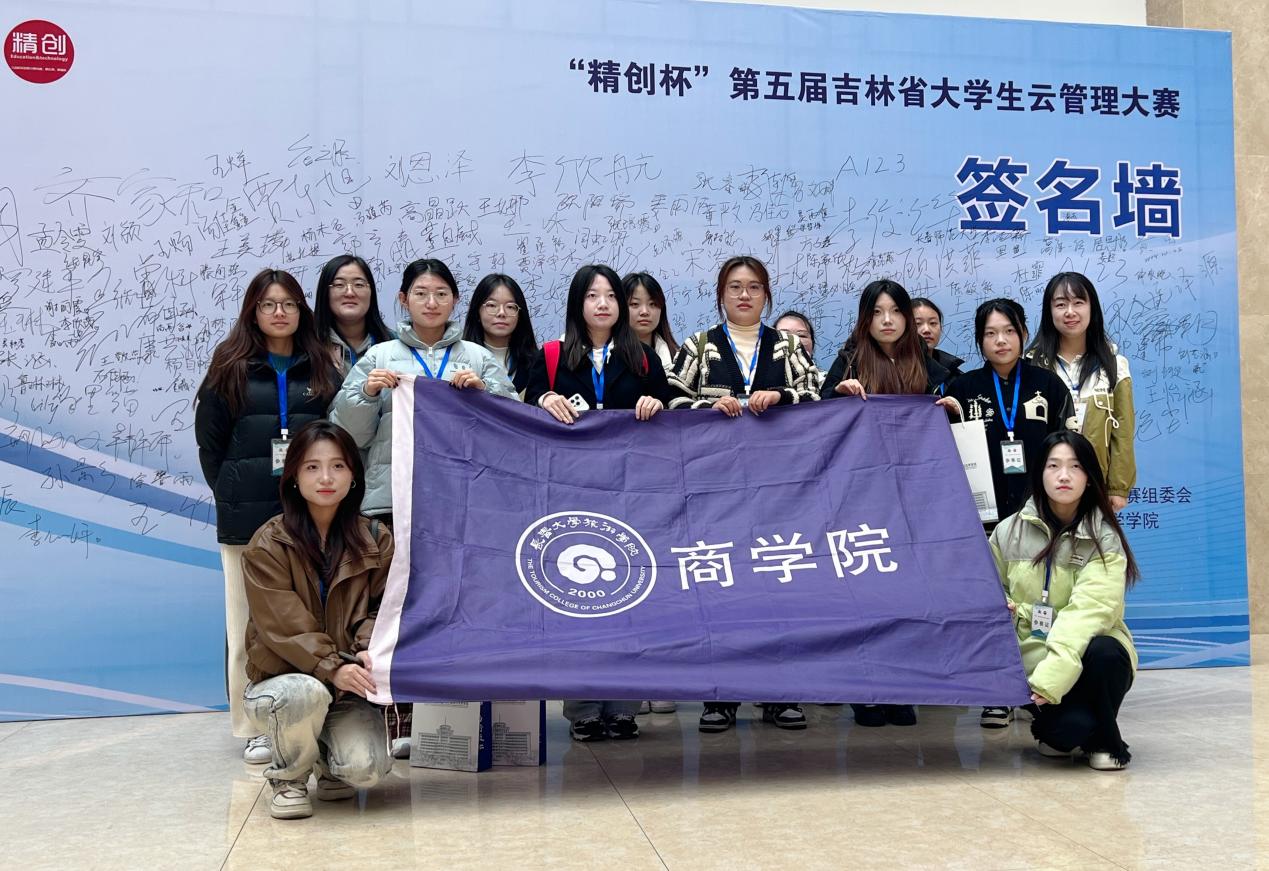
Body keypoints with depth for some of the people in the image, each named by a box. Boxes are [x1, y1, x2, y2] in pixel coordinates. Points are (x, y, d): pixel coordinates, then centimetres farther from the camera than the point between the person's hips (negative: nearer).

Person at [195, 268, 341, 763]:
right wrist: (231, 496, 2)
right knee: (250, 622, 1)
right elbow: (209, 439, 6)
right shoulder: (230, 367, 7)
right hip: (248, 517, -1)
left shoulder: (321, 368, 11)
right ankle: (254, 727, 8)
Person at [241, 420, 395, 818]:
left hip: (347, 687, 2)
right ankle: (288, 777, -4)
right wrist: (331, 668, -26)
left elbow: (382, 609, 0)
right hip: (282, 679, -2)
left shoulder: (376, 540, 2)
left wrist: (369, 650, -21)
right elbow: (283, 626, -13)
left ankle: (331, 762, 16)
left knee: (366, 768, -24)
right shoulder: (268, 545, -7)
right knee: (306, 692, -37)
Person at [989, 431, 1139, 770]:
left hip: (1088, 654, 1)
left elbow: (1088, 610, -22)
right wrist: (1007, 608, -8)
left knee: (1104, 652, -36)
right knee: (1070, 727, -31)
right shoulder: (1009, 532, 0)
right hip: (1033, 656, -1)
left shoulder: (1103, 539, -7)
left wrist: (1053, 673, -36)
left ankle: (1104, 740, -5)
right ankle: (1054, 727, 9)